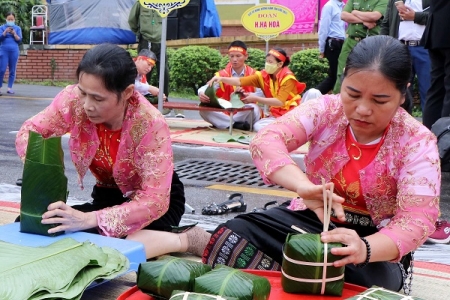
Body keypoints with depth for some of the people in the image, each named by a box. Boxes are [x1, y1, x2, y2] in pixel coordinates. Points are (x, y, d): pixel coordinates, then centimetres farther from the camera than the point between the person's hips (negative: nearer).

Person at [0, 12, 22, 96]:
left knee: (12, 70, 2)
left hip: (14, 51, 2)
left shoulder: (17, 28, 9)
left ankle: (10, 88, 7)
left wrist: (14, 34, -12)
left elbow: (19, 40, 4)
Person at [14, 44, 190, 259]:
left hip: (159, 200, -6)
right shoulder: (74, 100, -21)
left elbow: (155, 200, -34)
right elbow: (28, 132, -9)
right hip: (108, 196, 7)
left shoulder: (151, 125, -31)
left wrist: (90, 219, -44)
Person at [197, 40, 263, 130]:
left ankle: (223, 123, -20)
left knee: (254, 108, -36)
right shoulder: (223, 74, 5)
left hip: (245, 114, -1)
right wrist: (202, 94, -36)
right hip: (226, 112, 2)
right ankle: (236, 125, -32)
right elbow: (208, 87, -11)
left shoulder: (253, 74, 2)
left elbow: (261, 94, -14)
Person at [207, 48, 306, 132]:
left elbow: (280, 102, -25)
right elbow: (240, 81, -11)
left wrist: (256, 99, -25)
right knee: (258, 126, -21)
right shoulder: (263, 75, -1)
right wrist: (221, 79, -26)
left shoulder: (288, 78, -16)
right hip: (275, 114, 6)